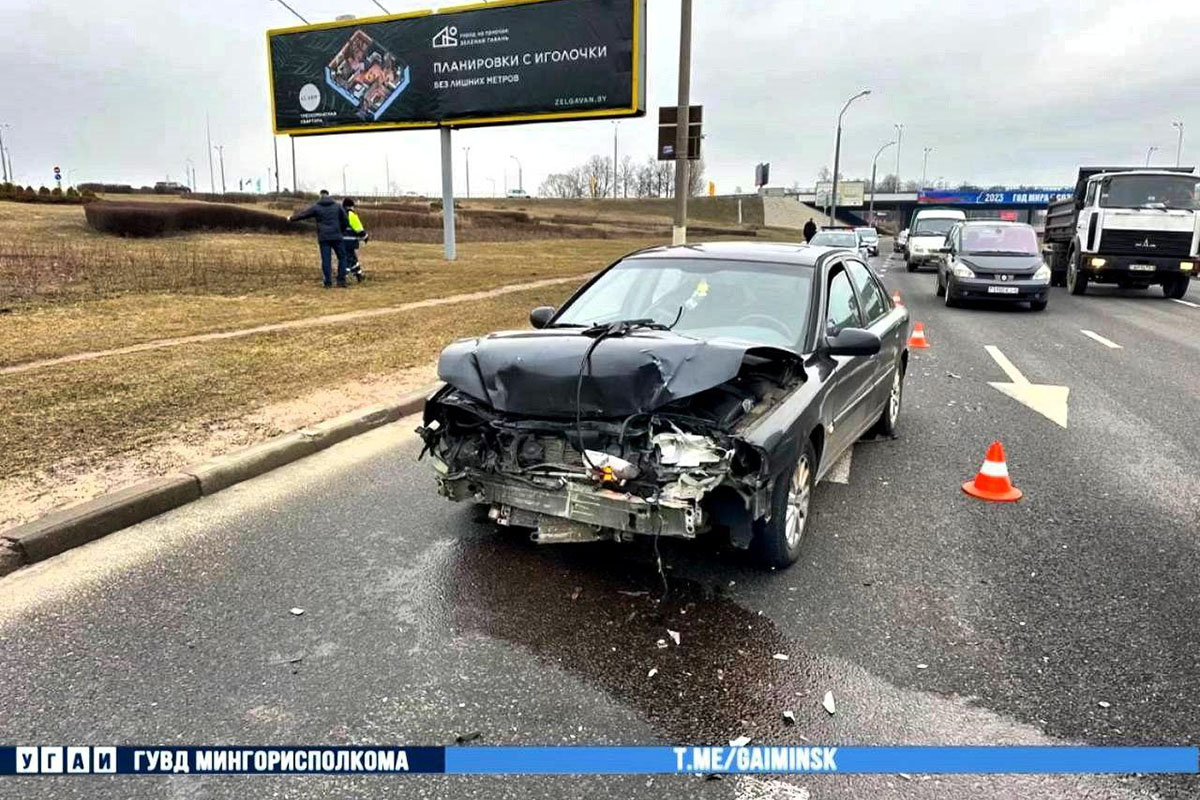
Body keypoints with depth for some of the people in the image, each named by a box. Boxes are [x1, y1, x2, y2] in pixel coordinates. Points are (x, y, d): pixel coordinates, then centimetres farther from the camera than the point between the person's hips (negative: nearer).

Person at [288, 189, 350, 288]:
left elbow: (302, 214, 12)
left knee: (325, 259, 2)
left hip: (323, 237, 0)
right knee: (342, 257, 8)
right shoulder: (338, 206, 6)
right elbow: (345, 222, 7)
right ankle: (341, 281, 1)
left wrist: (291, 218, 28)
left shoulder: (316, 207, 3)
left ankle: (328, 282, 1)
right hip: (336, 236, 0)